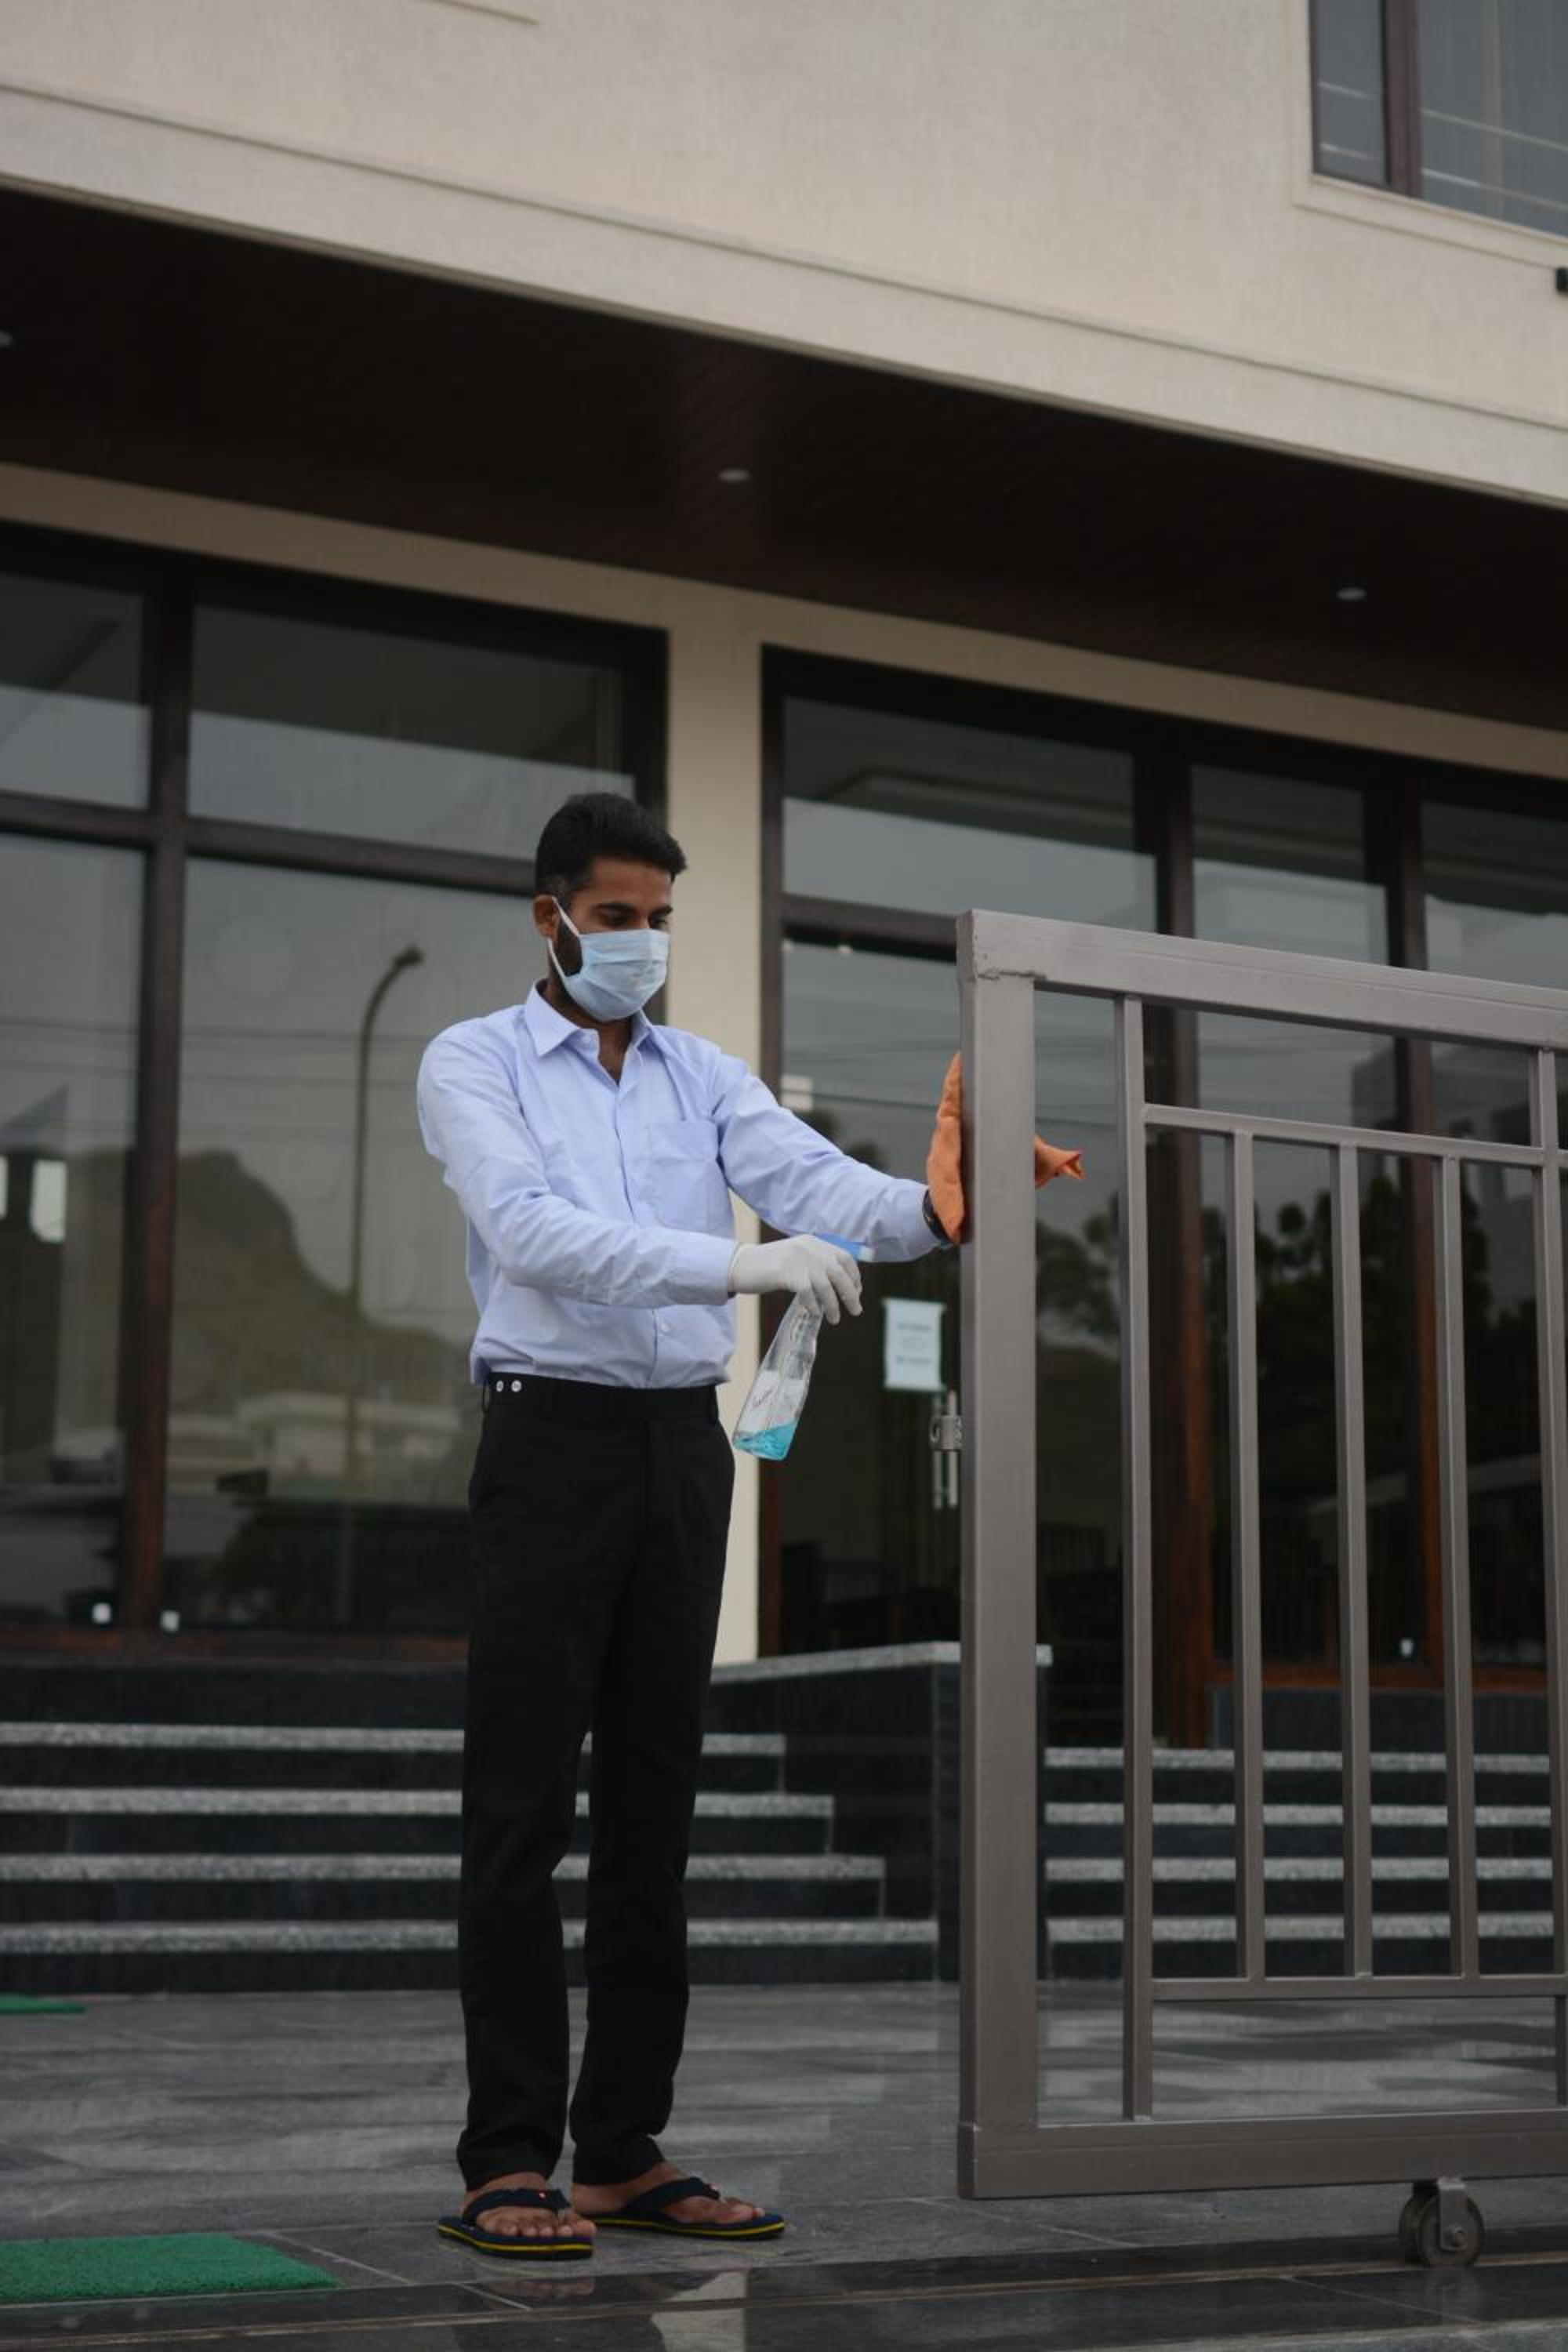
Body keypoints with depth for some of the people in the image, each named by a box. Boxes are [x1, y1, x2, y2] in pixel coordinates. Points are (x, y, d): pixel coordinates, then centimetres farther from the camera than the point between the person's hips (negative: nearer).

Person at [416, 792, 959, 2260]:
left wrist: (937, 1210, -25)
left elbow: (816, 1181, -3)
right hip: (555, 1435, -5)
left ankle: (624, 2150, 14)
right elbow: (534, 1230, -18)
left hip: (684, 1441, 5)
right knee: (524, 1807, -5)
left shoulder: (703, 1077, 14)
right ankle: (507, 2162, -1)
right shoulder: (472, 1065, 0)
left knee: (653, 1803, 7)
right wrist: (738, 1265, -29)